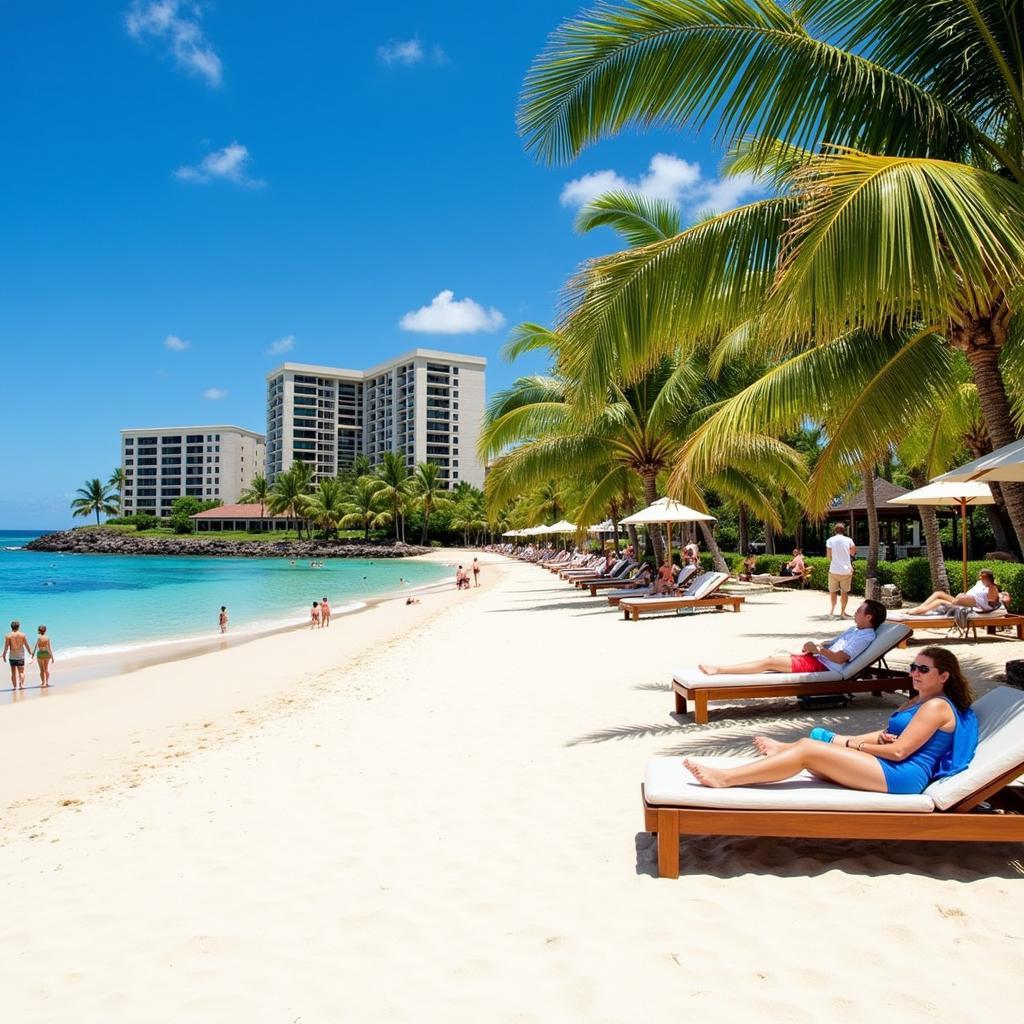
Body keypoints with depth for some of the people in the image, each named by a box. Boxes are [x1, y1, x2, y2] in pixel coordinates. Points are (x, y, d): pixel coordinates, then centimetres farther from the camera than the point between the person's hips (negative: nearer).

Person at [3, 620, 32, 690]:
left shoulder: (8, 636, -3)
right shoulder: (22, 635, -2)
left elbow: (6, 647, -7)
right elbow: (26, 645, 0)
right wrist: (30, 653, 11)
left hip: (12, 656, 0)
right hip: (20, 656, 0)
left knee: (13, 673, 10)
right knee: (21, 672, 4)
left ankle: (14, 686, 9)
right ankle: (21, 685, -11)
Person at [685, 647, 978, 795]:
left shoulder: (937, 706, -8)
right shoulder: (920, 701, 23)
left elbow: (899, 750, -16)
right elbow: (890, 735, 22)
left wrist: (854, 744, -5)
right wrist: (878, 738, -3)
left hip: (903, 775, -11)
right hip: (891, 770, 11)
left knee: (808, 750, -19)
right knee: (811, 741, 0)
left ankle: (724, 778, -21)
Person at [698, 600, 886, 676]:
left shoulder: (866, 637, -10)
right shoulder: (854, 630, 21)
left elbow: (840, 658, -19)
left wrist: (817, 649, -10)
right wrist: (814, 645, 8)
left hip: (822, 666, -10)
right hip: (817, 658, 10)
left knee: (769, 663, -15)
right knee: (772, 657, 4)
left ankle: (719, 670, -16)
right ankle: (719, 669, -3)